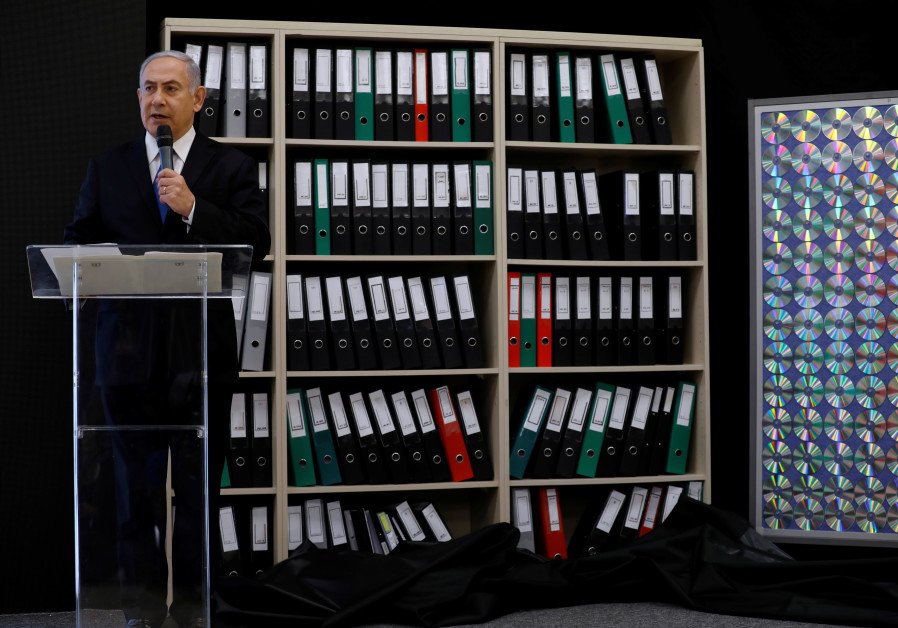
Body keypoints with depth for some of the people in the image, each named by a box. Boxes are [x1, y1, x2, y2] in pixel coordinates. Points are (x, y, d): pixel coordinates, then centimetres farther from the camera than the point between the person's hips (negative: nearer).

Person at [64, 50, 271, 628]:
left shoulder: (231, 167, 6)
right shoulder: (107, 168, 13)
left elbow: (256, 243, -5)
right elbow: (80, 244, 12)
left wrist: (192, 209, -16)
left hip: (203, 352, -1)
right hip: (130, 350, 2)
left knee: (200, 490, 4)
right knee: (136, 489, 6)